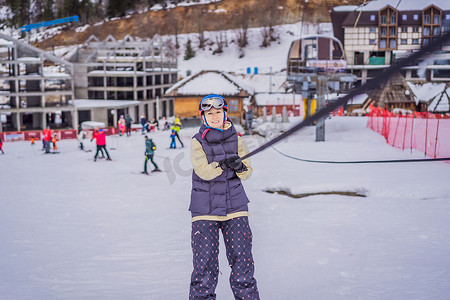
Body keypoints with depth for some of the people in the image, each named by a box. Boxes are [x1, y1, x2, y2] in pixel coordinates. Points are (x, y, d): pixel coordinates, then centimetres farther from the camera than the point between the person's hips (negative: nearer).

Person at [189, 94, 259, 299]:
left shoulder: (236, 139, 7)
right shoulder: (197, 142, 1)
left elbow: (247, 172, 2)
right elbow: (202, 171, -14)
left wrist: (240, 167, -20)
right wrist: (221, 165, -29)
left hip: (234, 206, 2)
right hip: (204, 210, -1)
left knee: (242, 257, -1)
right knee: (204, 259, -3)